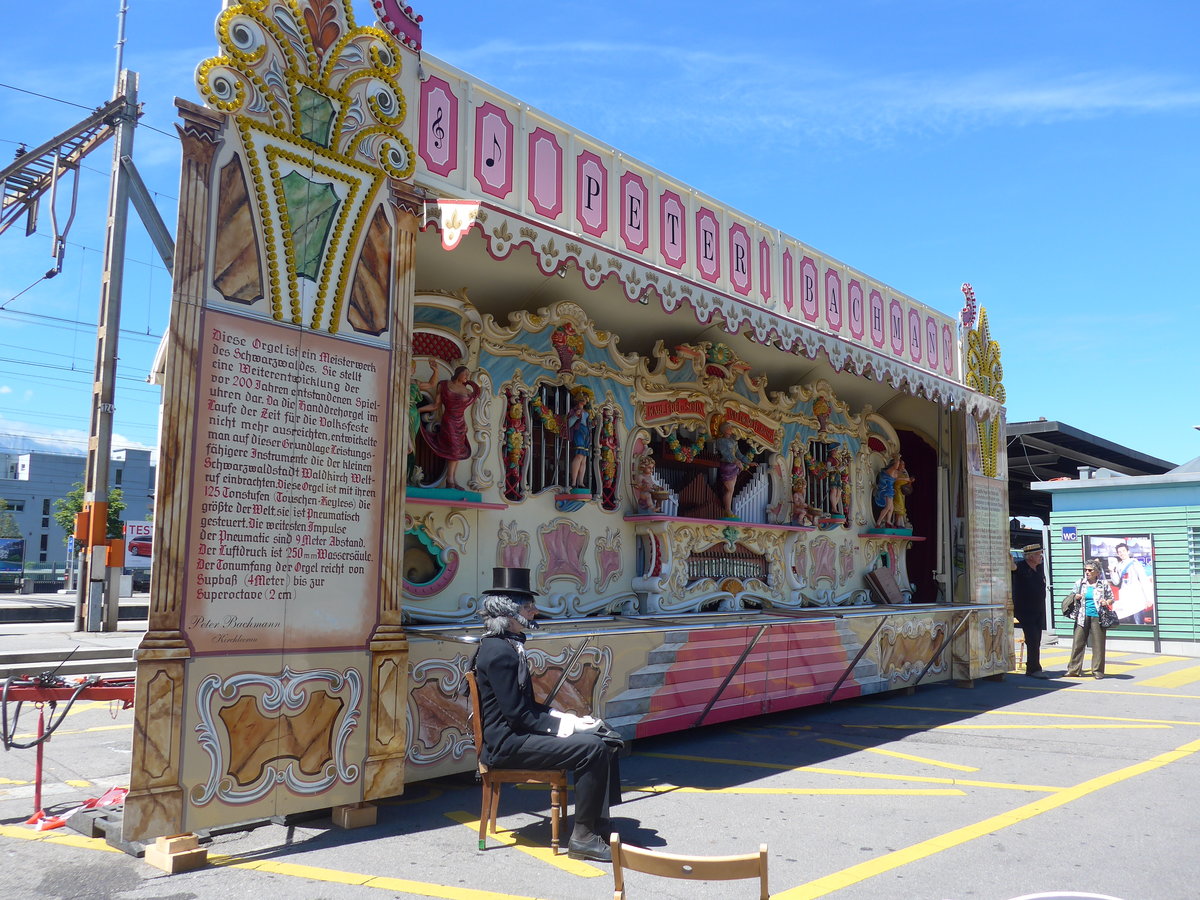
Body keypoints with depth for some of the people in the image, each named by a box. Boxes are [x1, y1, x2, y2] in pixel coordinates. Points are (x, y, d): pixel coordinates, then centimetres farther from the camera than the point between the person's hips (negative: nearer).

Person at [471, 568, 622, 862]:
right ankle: (583, 837, -11)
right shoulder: (499, 652, -19)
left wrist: (559, 716, 4)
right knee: (592, 748, -22)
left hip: (517, 732, 11)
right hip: (507, 742, -11)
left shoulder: (508, 645, 13)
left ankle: (600, 825, 6)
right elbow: (517, 714, -21)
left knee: (605, 738, 4)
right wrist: (560, 724, -14)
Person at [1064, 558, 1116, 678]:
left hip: (1097, 617, -2)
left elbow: (1111, 599, 11)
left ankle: (1098, 671, 11)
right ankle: (1074, 669, 4)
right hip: (1082, 617, 2)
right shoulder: (1079, 583, 10)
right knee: (1078, 642, -1)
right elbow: (1073, 598, 20)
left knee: (1098, 644, 1)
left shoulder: (1104, 583, 4)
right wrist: (1076, 598, -3)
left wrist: (1106, 602, -10)